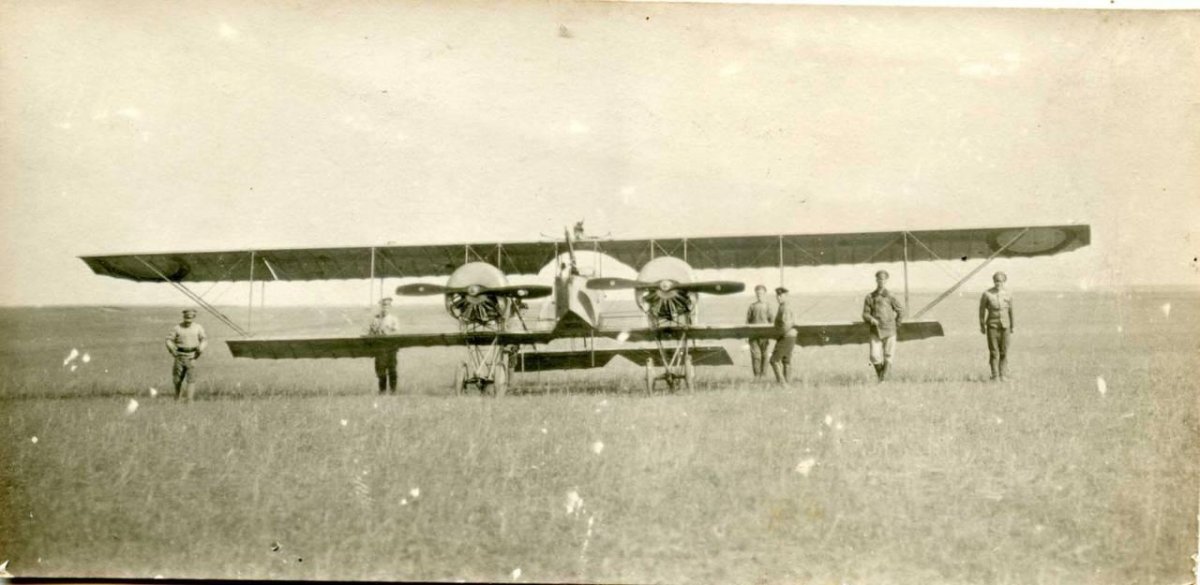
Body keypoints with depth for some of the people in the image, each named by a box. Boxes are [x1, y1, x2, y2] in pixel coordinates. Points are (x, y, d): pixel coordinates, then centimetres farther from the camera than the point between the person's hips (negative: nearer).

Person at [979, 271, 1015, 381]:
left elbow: (1010, 311, 12)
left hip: (1005, 326, 2)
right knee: (993, 351, -3)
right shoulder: (987, 294, -5)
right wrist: (982, 326, 3)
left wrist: (1012, 328, 15)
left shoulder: (1008, 294, 4)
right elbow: (982, 310, 2)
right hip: (992, 325, -2)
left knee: (1004, 352, 1)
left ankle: (1003, 375, 7)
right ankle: (995, 375, 3)